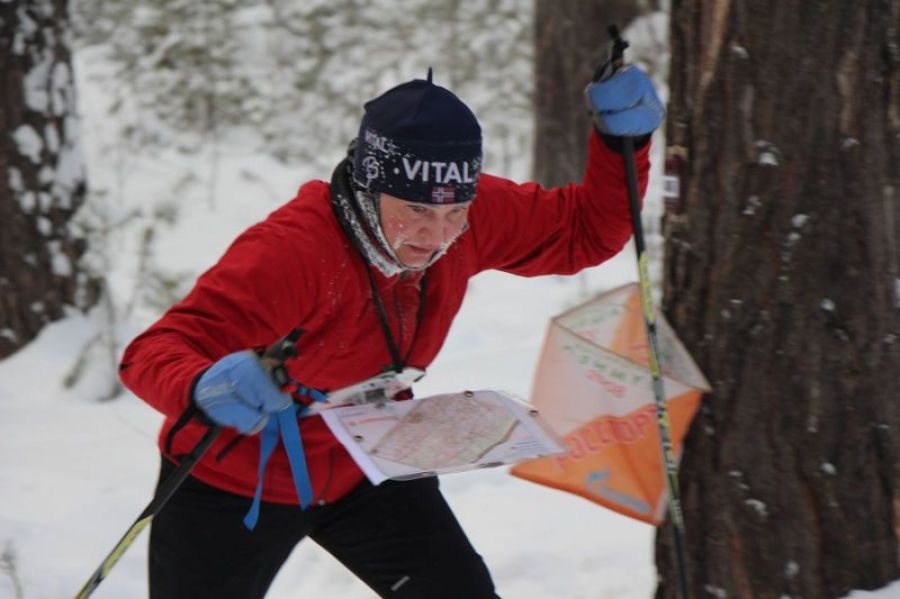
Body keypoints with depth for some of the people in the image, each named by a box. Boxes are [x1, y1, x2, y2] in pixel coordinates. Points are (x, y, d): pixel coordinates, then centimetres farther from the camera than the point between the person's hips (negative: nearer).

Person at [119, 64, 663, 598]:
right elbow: (155, 352, -42)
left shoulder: (469, 217, -19)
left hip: (364, 470, 5)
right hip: (234, 481, -4)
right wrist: (204, 387, -66)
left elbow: (585, 230, -5)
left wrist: (625, 137, -23)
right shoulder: (289, 252, -38)